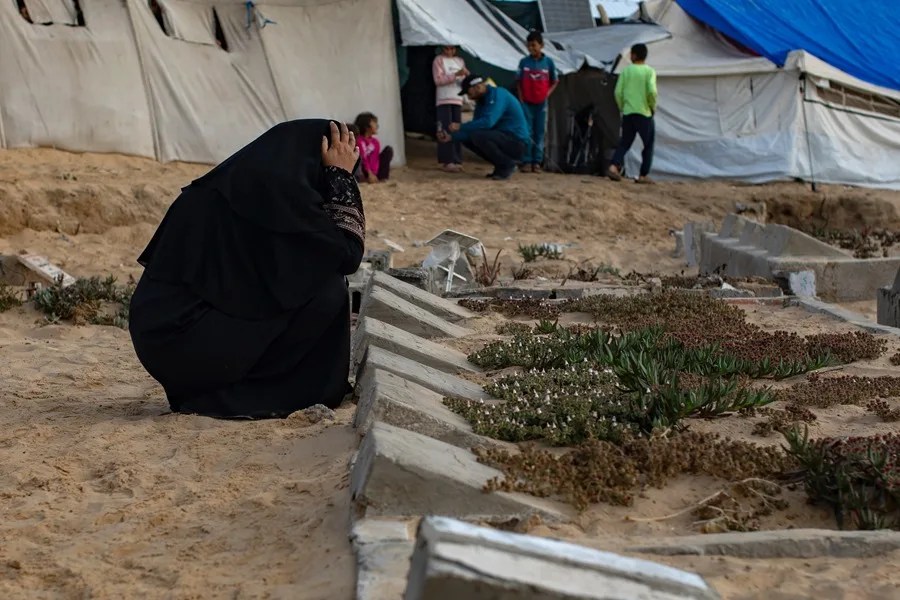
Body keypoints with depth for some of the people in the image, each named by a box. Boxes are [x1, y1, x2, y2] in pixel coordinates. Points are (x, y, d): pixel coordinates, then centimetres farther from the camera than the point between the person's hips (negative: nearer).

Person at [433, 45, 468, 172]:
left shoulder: (460, 61, 16)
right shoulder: (439, 60, 2)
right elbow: (438, 80, -8)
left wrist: (466, 76, -7)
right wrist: (455, 75, -17)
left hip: (457, 100, 5)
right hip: (444, 100, -5)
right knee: (446, 130, -10)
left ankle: (457, 160, 4)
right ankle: (447, 161, -12)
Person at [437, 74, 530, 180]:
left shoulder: (498, 95, -16)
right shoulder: (481, 101, 12)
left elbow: (488, 122, -29)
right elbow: (475, 128, 12)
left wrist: (461, 127, -21)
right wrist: (451, 136, 2)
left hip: (516, 142, -10)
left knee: (477, 136, -27)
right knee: (467, 139, 7)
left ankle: (507, 165, -10)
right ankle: (501, 166, 9)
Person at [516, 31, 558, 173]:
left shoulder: (548, 62, 0)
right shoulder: (524, 62, 1)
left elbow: (555, 81, 8)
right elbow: (518, 81, 7)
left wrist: (547, 94, -4)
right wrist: (520, 97, -2)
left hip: (541, 103, 0)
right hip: (526, 103, 0)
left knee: (539, 132, 3)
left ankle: (537, 162, 7)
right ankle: (527, 161, 3)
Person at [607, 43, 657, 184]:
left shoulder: (626, 70, 4)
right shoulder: (649, 71, -4)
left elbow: (618, 92, 0)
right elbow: (652, 91, -17)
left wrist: (622, 107, 13)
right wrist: (653, 106, -1)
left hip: (628, 113, 3)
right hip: (644, 113, -3)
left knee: (624, 143, 12)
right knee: (648, 144, 10)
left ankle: (614, 166, -9)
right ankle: (643, 175, 5)